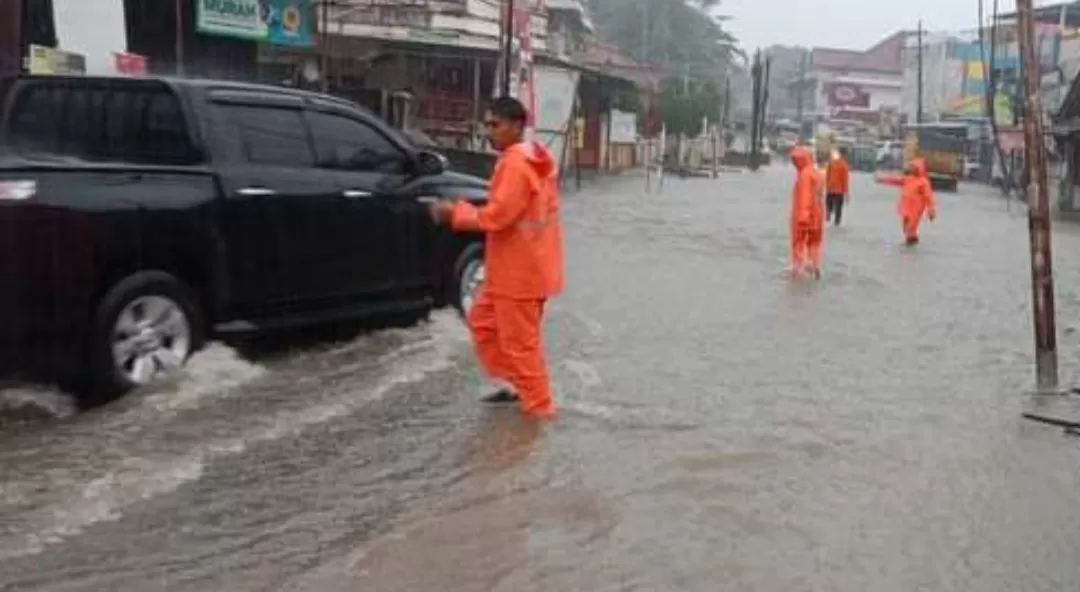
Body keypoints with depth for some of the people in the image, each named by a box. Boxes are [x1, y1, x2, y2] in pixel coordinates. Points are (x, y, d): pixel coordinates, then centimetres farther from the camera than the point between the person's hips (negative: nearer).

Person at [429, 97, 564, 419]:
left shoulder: (515, 164, -20)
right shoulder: (533, 159, 13)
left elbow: (498, 215, -25)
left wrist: (456, 212, -14)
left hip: (520, 270, -11)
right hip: (515, 267, 11)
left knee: (519, 341, 0)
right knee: (484, 321, 21)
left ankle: (539, 406, 11)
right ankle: (516, 384, 28)